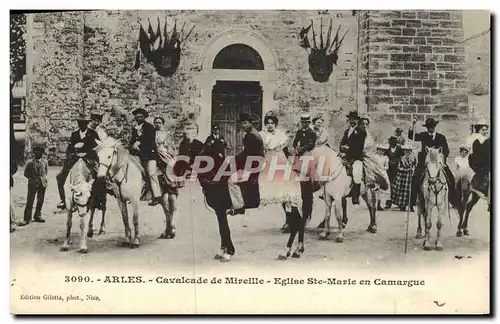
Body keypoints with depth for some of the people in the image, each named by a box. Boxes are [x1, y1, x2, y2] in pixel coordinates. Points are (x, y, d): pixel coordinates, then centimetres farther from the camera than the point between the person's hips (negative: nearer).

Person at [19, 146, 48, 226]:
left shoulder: (45, 162, 5)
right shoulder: (30, 162, -4)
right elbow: (26, 173, 3)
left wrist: (44, 178, 7)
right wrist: (32, 179, -4)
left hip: (42, 184, 3)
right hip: (33, 184, -3)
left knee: (40, 201, 10)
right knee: (29, 202, -4)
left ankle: (38, 216, 25)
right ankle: (27, 219, -1)